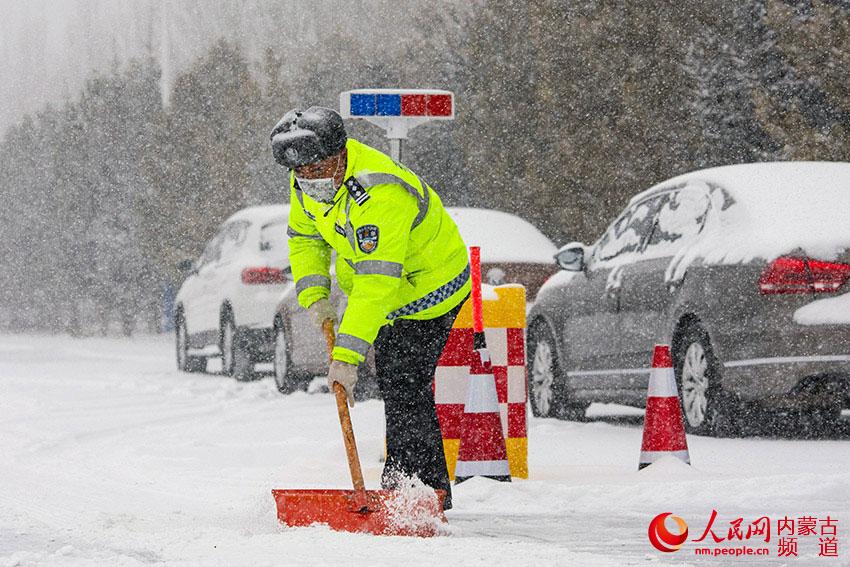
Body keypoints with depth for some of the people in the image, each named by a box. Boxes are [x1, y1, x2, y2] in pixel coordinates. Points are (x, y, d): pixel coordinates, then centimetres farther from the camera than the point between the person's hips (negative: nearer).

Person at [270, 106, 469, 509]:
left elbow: (376, 283, -44)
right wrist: (313, 295, -11)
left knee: (404, 388, -14)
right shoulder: (308, 181, -13)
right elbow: (304, 237, 5)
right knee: (391, 383, 17)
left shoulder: (378, 195, -40)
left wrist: (347, 355, -47)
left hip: (429, 283, -9)